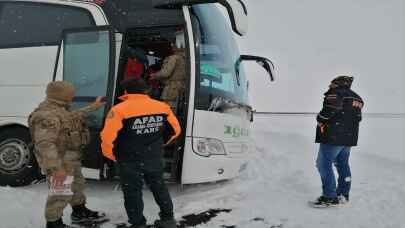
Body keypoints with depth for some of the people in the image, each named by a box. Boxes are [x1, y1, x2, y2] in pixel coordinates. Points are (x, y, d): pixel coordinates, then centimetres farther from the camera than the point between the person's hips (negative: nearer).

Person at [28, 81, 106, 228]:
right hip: (60, 161, -11)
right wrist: (56, 168, -36)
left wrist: (92, 107, 32)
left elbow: (73, 117, 27)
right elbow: (45, 144, -33)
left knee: (77, 185, 25)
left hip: (71, 159, 11)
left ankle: (80, 213, 44)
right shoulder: (47, 115, -27)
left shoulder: (58, 109, 7)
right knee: (61, 193, 0)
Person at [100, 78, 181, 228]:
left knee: (133, 193, 13)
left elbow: (107, 138, -20)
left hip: (130, 162, -4)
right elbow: (176, 130, 7)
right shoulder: (162, 107, -1)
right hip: (154, 159, 4)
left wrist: (112, 156, -1)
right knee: (159, 187, 22)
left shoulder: (119, 110, -16)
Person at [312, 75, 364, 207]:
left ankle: (330, 197, -4)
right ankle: (343, 194, 26)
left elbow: (330, 108, -25)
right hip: (349, 137, 9)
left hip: (333, 137, -9)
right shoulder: (357, 98, 19)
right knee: (343, 164, 18)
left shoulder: (336, 93, -8)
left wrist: (320, 120, -12)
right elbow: (357, 118, 16)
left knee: (324, 164, -4)